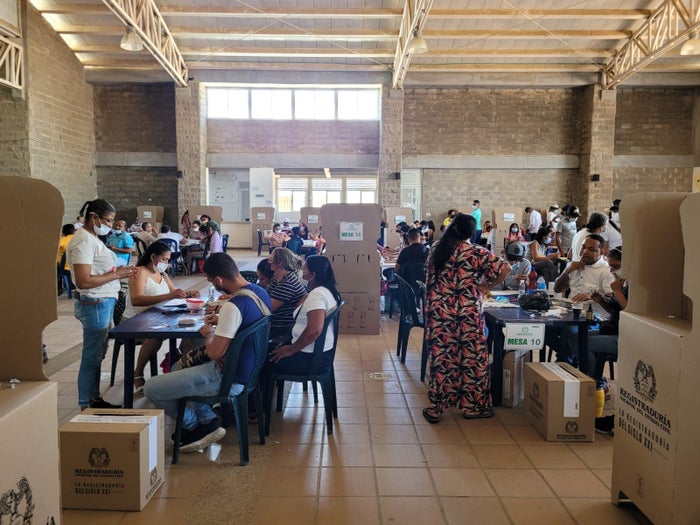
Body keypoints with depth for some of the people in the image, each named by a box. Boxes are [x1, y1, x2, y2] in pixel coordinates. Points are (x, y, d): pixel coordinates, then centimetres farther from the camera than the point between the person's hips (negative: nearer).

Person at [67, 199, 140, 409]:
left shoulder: (92, 238, 14)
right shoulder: (83, 241, -18)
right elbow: (83, 281, -24)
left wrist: (120, 272, 4)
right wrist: (116, 275, -17)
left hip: (103, 303, 10)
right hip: (95, 305, -10)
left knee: (96, 355, 18)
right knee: (92, 357, -2)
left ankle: (95, 400, 29)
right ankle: (86, 407, 9)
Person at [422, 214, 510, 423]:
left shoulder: (436, 249, 5)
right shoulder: (476, 253, -7)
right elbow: (505, 268, -11)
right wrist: (487, 287, -1)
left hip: (439, 312, 4)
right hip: (466, 314, -3)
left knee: (441, 356, 8)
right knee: (472, 356, 9)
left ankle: (435, 407, 13)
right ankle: (472, 406, 19)